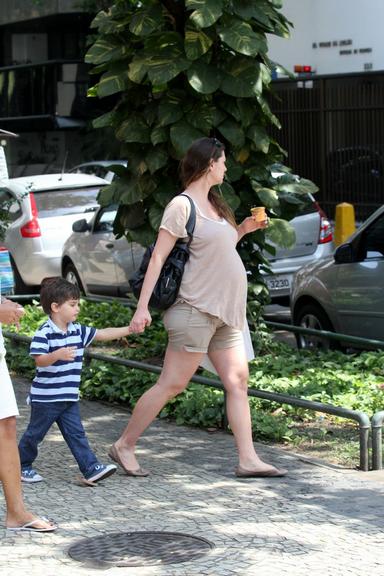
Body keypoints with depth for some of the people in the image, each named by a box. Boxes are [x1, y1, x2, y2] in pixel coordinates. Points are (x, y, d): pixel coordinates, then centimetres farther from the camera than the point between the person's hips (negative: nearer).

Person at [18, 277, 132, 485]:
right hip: (45, 397, -6)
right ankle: (21, 466, 24)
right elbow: (39, 360, -24)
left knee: (76, 434, 1)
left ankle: (91, 469, -5)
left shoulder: (78, 331, 7)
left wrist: (129, 329, 3)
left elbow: (103, 334, 10)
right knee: (35, 433, 8)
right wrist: (57, 355, -42)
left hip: (69, 397, 6)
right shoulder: (44, 333, -16)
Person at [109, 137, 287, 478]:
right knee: (172, 384, -6)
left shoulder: (212, 204, 16)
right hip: (197, 309, -9)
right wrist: (143, 307, -19)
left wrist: (243, 230, 14)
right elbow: (158, 258, -14)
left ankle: (248, 460, 4)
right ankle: (124, 447, 5)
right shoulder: (182, 206, -10)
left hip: (224, 312, 9)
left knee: (238, 380, 3)